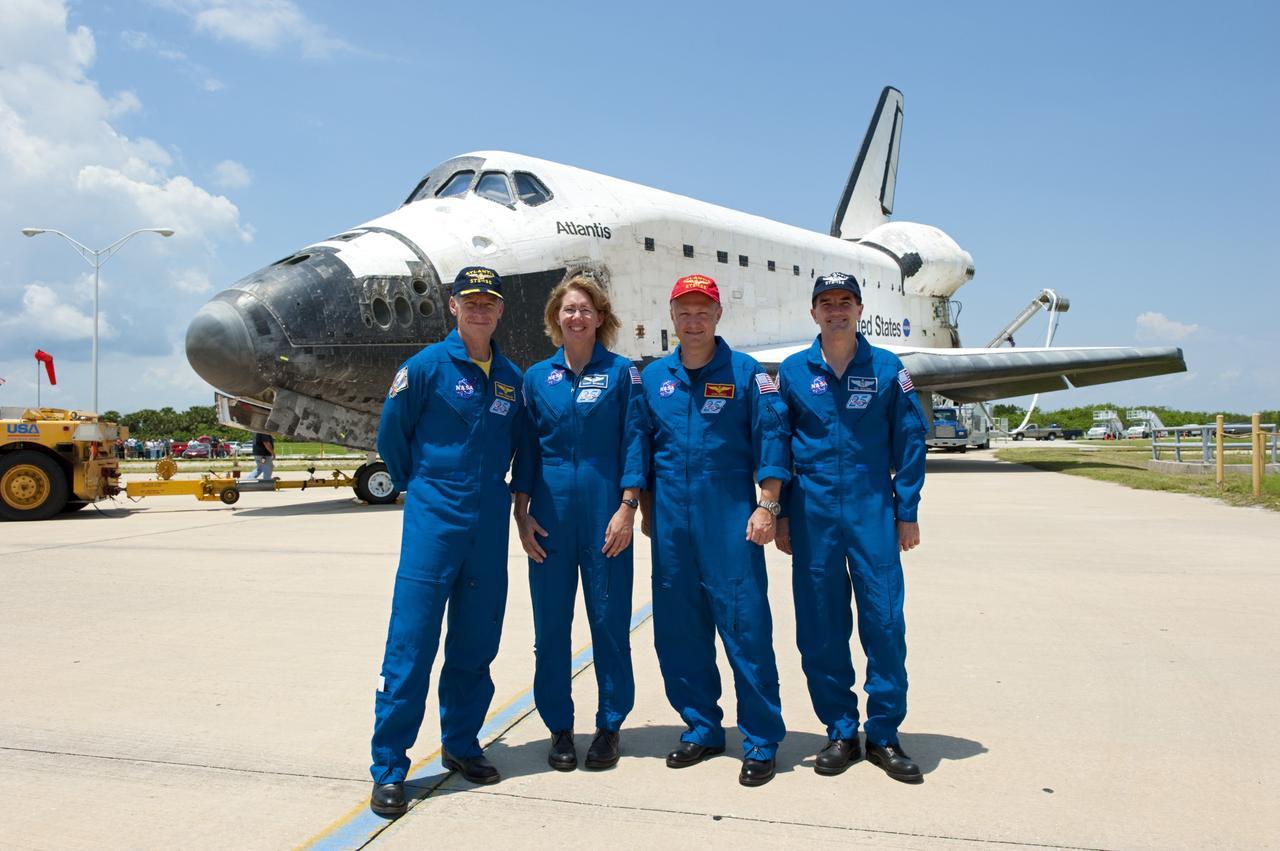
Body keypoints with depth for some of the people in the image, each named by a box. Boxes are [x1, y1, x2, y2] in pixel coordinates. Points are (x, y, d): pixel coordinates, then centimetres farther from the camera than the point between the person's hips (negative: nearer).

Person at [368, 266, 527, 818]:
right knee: (410, 646, -4)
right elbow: (391, 436, 4)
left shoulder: (512, 378, 8)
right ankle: (388, 769, 6)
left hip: (489, 526, 5)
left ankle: (461, 745, 28)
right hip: (434, 522, -4)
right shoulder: (426, 366, -4)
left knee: (476, 644, 12)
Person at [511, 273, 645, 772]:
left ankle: (610, 726, 20)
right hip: (551, 511, 2)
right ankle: (559, 727, 21)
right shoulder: (537, 377, 10)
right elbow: (527, 449, 10)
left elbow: (633, 442, -1)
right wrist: (522, 513, 2)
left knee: (610, 620, 4)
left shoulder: (622, 372, 2)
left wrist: (627, 508, -9)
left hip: (605, 512, -2)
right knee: (551, 623, 6)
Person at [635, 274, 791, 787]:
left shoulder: (745, 373, 0)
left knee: (746, 626, -4)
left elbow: (771, 438, -3)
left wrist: (766, 506, -10)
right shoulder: (653, 377, 11)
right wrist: (647, 509, 13)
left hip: (730, 515, -4)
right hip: (672, 518, 4)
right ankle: (701, 728, 25)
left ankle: (761, 740, 9)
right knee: (678, 628, 8)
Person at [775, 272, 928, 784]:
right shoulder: (793, 371, 6)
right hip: (813, 510, 1)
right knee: (820, 626, 4)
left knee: (884, 620, -2)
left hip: (873, 508, -1)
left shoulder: (886, 368, 5)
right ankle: (841, 733, 19)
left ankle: (884, 736, 13)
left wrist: (907, 511, 0)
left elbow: (910, 442, 5)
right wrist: (781, 514, 4)